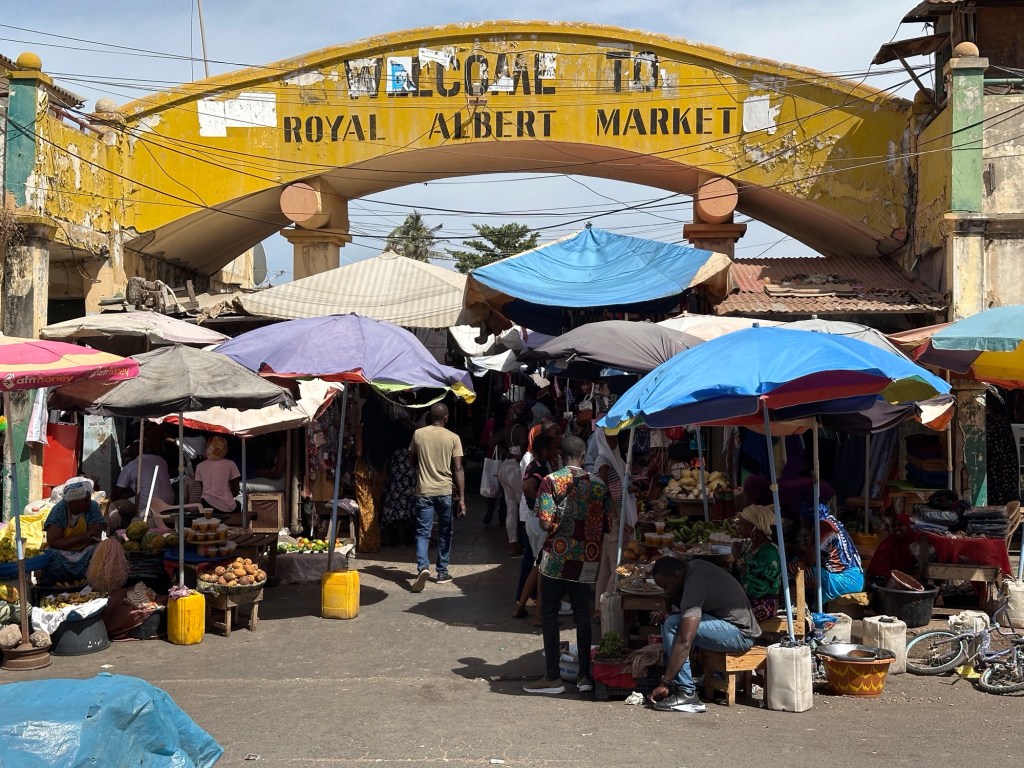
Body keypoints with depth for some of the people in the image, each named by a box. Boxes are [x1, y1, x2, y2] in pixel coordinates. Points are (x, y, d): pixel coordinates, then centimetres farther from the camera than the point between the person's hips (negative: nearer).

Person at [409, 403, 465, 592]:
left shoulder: (418, 434, 0)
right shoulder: (453, 438, -4)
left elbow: (413, 461, 14)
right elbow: (457, 469, -7)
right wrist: (461, 498, -5)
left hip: (424, 491, 0)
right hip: (445, 491, 0)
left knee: (422, 532, 1)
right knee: (445, 533, 15)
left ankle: (423, 566, -21)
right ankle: (442, 572, 20)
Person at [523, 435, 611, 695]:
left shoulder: (551, 481, -8)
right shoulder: (598, 484, 2)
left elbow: (545, 523, -15)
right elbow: (608, 523, 3)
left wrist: (558, 526, 7)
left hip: (557, 556, -3)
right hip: (587, 559, 4)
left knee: (549, 613, 5)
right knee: (582, 613, 13)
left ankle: (553, 677, 4)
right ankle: (585, 675, 14)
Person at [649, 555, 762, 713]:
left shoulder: (694, 585, -23)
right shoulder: (694, 566, 4)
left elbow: (684, 643, -27)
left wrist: (665, 684, -24)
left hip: (741, 635, -10)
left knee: (673, 625, -20)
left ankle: (687, 694, -19)